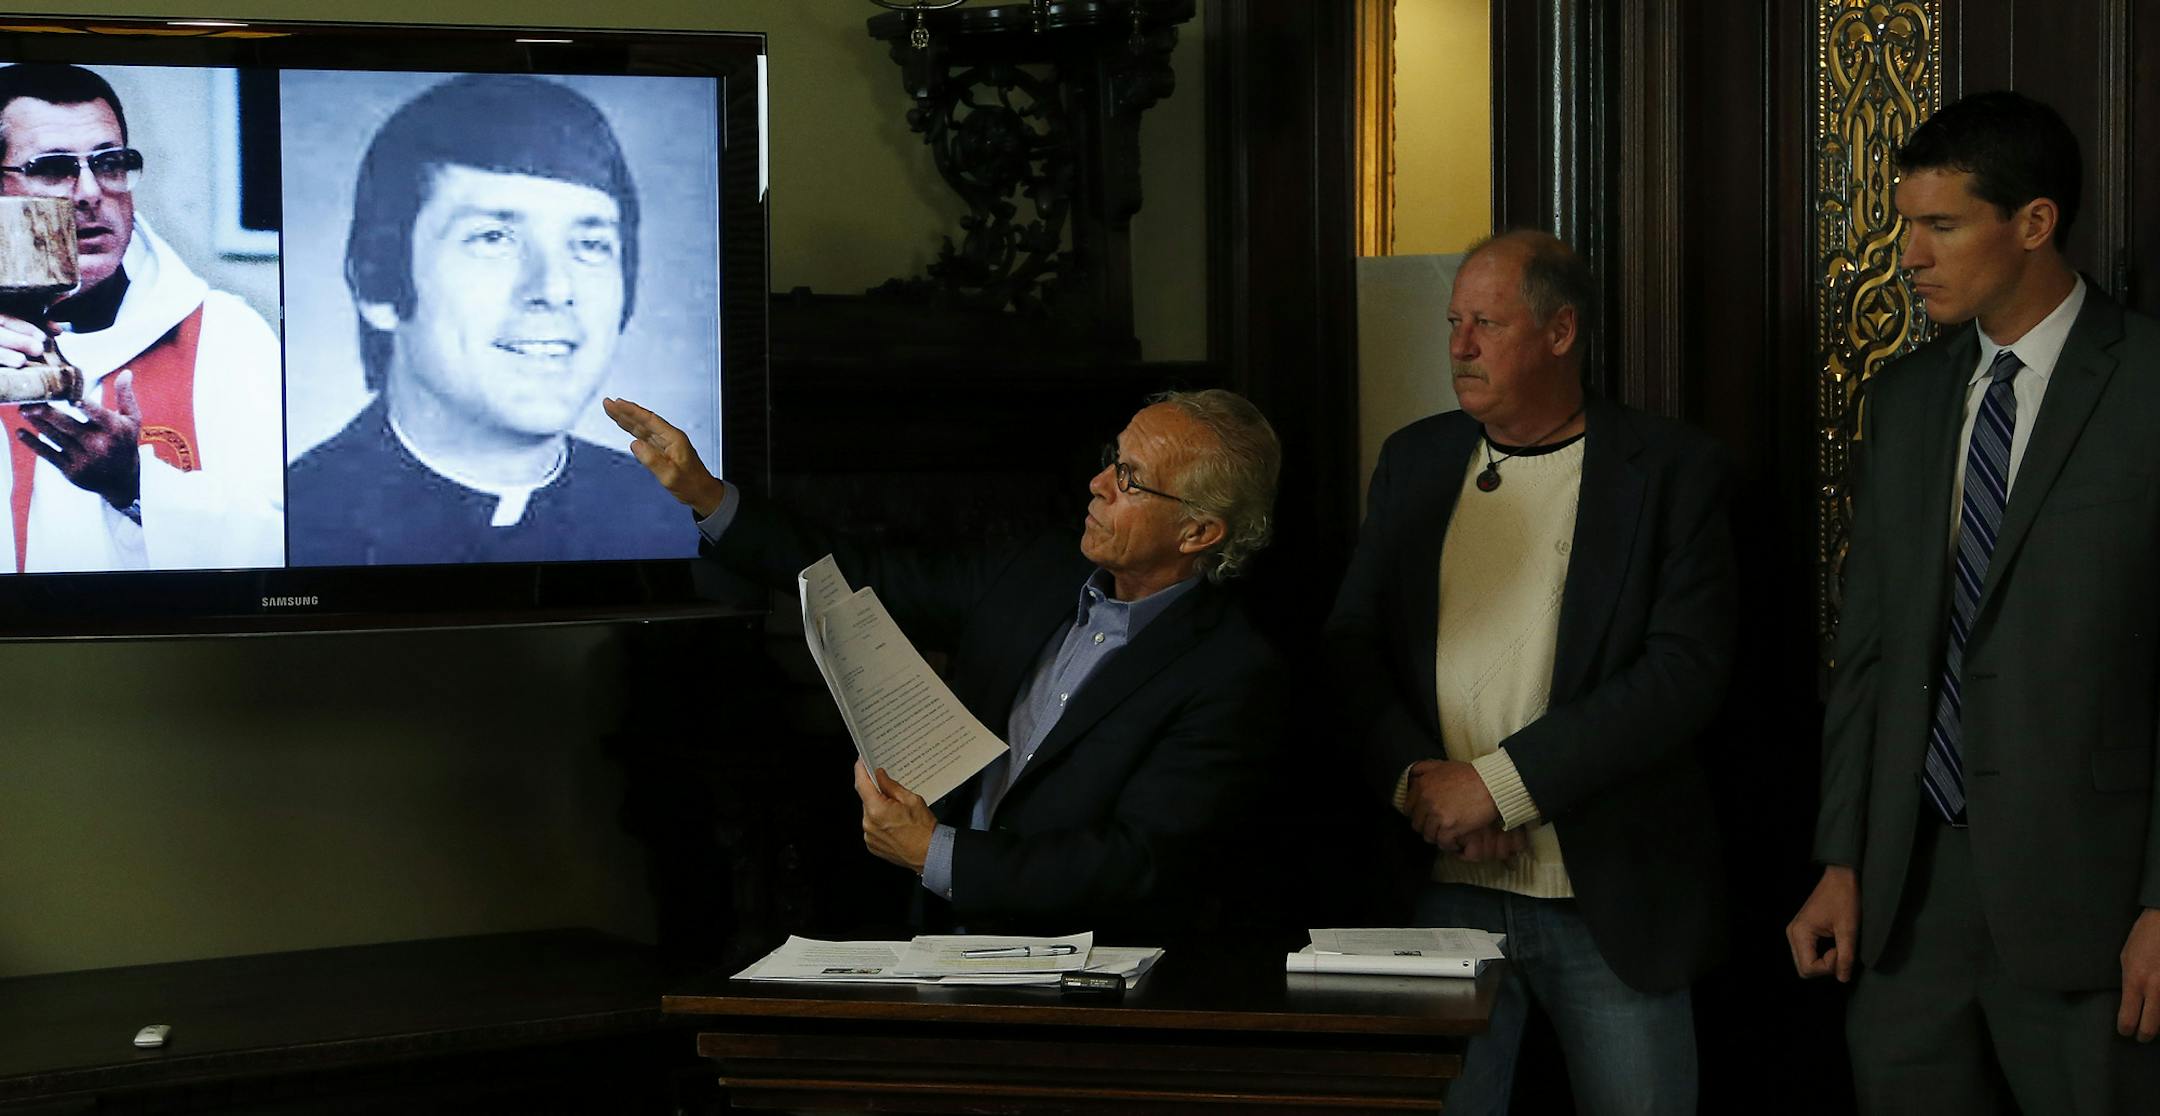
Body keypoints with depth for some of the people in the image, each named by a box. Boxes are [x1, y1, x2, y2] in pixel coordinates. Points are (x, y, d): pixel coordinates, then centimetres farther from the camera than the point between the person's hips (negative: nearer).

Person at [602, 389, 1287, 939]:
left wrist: (936, 854, -18)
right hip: (950, 937, 7)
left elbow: (1135, 866, -19)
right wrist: (705, 495, 11)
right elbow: (870, 580, 18)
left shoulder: (1233, 678, -12)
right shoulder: (1042, 576, 9)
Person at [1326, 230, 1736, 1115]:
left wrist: (1497, 785, -16)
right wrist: (1415, 780, -10)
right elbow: (1351, 645, 9)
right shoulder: (1414, 461, 11)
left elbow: (1684, 672, -12)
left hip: (1612, 897, -3)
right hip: (1442, 885, 3)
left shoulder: (1669, 469, -3)